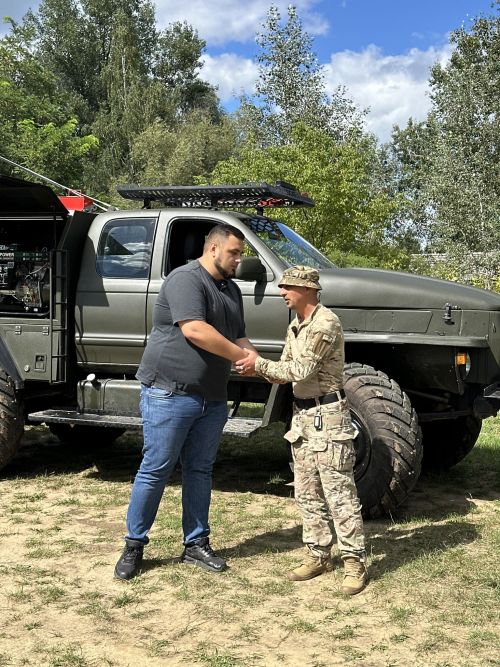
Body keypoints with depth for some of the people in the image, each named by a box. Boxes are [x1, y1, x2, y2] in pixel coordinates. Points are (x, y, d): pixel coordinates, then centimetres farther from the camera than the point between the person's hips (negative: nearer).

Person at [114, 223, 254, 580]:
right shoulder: (186, 279, -12)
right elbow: (194, 330, -24)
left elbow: (239, 338, 19)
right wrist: (241, 355, -17)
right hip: (170, 393, -8)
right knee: (155, 471, -1)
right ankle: (134, 546, 11)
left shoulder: (231, 289, 16)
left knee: (200, 471, 13)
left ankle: (196, 544, 22)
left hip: (212, 399, 8)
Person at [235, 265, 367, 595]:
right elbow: (286, 373, 13)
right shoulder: (296, 327, 14)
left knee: (339, 492, -6)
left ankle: (355, 562, 1)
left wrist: (259, 363, -10)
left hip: (327, 416, -9)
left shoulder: (326, 323, -15)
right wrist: (256, 369, -5)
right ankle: (318, 555, 22)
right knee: (308, 493, 12)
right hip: (302, 415, 9)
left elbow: (300, 370, -19)